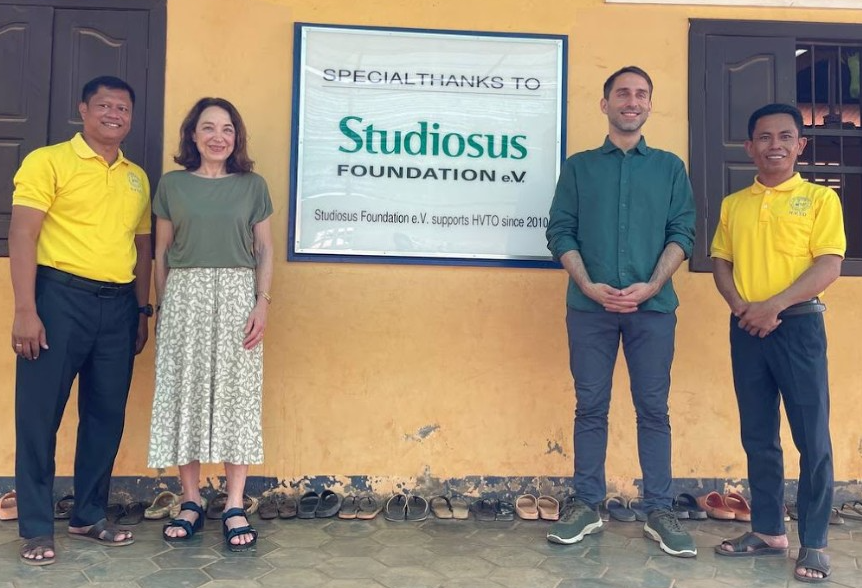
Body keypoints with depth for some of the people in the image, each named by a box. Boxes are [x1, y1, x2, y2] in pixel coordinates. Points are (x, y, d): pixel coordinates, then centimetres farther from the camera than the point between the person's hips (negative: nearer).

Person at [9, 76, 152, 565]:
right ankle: (37, 528, 15)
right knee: (40, 414, 2)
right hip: (61, 295, -5)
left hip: (118, 305, 5)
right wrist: (26, 309, -15)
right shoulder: (48, 161, -1)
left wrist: (143, 311, 15)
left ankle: (90, 515, 25)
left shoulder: (138, 177, 15)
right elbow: (23, 236, -8)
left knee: (107, 414, 10)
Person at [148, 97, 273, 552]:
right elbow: (161, 251, 9)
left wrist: (263, 302, -6)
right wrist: (160, 306, 4)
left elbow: (264, 250, 5)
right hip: (184, 295, 1)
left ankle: (235, 506, 6)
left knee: (236, 394, -1)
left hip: (236, 295, -1)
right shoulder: (172, 185, 8)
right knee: (185, 392, 2)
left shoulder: (252, 186, 7)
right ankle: (191, 502, 14)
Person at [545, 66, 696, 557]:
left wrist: (651, 285, -11)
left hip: (652, 306, 0)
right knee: (591, 407, 5)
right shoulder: (579, 166, 10)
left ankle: (660, 512, 14)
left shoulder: (670, 167, 11)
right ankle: (587, 506, 16)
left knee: (654, 409, 4)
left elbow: (683, 233, 4)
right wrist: (589, 285, -11)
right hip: (589, 306, 0)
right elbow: (560, 232, 3)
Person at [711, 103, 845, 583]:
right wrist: (742, 307, -7)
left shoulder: (820, 198, 1)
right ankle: (768, 531, 21)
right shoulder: (734, 204, 13)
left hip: (798, 324, -4)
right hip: (746, 328, 4)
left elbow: (829, 265, -8)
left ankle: (814, 543, 11)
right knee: (758, 436, 9)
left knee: (812, 436, -1)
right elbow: (721, 263, 10)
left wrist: (773, 305, -17)